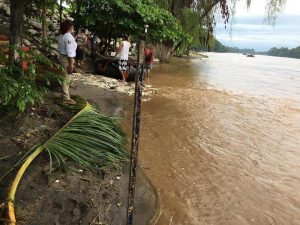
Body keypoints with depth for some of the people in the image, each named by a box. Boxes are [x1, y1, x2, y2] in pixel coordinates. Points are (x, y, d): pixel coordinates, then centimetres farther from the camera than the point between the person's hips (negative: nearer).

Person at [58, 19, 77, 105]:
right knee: (67, 78, -3)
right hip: (67, 59, -10)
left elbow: (61, 48, 15)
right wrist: (71, 64, -21)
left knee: (66, 78, 21)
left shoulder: (62, 35, 11)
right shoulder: (69, 36, -19)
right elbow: (69, 52, -22)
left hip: (62, 57, 10)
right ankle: (66, 98, 4)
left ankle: (65, 94, 34)